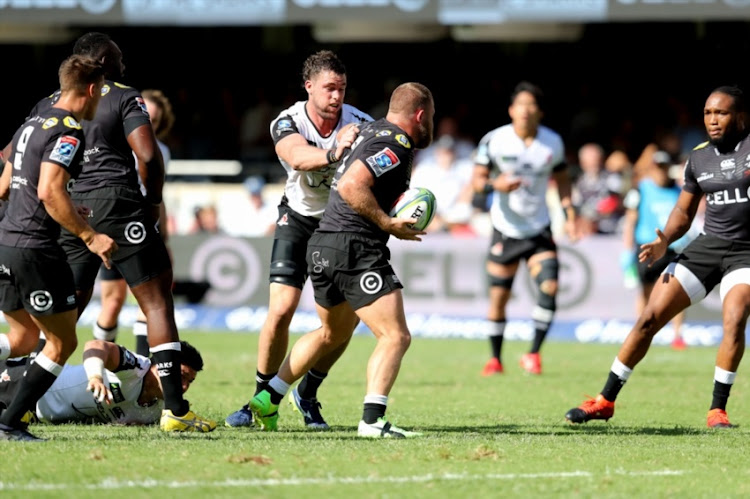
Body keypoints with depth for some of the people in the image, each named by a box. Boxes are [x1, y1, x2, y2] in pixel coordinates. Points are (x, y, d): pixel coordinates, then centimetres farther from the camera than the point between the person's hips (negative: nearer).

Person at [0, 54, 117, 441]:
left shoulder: (31, 125, 15)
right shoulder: (70, 132, -13)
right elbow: (49, 191, -24)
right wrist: (89, 237, -21)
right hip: (35, 248, -9)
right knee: (62, 342, 3)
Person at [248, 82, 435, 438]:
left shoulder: (372, 132, 16)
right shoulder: (396, 145, -13)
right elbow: (351, 186, -24)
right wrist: (388, 224, -18)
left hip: (324, 248, 10)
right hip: (355, 250, -10)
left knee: (333, 334, 28)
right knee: (396, 337, -11)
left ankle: (268, 399, 30)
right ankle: (372, 420, -24)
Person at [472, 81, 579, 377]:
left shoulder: (553, 143, -1)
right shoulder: (494, 140, -8)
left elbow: (561, 180, 14)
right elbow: (477, 180, -5)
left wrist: (569, 214, 3)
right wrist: (495, 185, -26)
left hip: (539, 229, 1)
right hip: (505, 230, -1)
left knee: (549, 287, -16)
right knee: (498, 296, -1)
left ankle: (533, 354, -3)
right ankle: (495, 359, 17)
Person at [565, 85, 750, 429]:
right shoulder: (698, 158, 8)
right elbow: (684, 213, 18)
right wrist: (664, 242, -1)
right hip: (708, 245, 4)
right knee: (650, 317, -2)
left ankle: (717, 410, -14)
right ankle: (606, 401, 9)